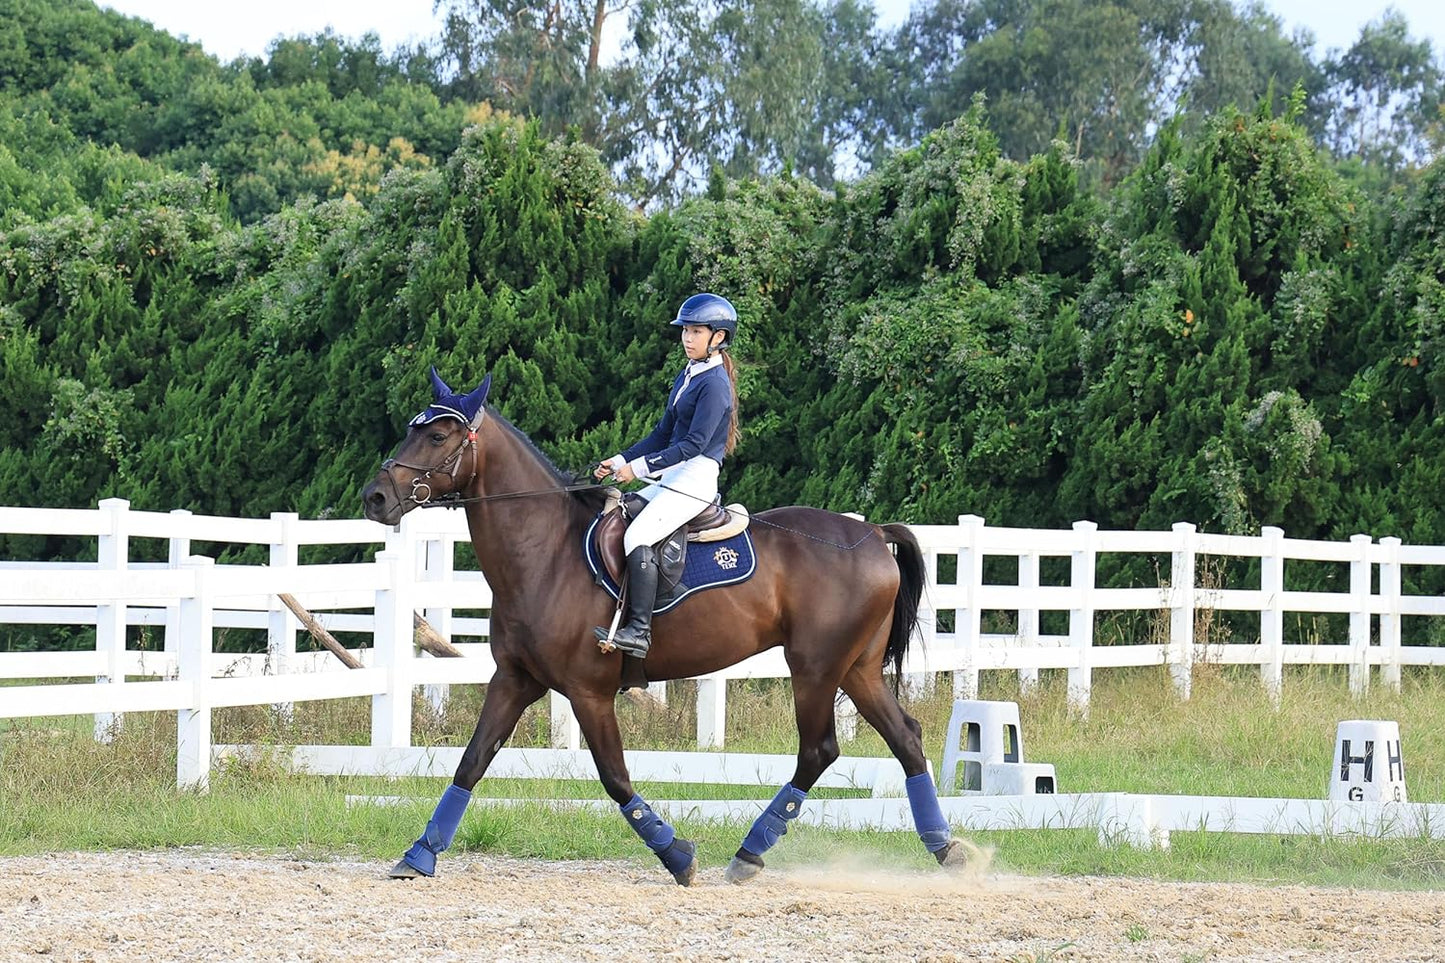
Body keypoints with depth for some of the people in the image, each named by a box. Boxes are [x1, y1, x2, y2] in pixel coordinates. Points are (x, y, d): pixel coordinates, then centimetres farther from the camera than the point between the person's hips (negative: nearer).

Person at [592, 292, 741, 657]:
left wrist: (640, 467, -19)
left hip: (695, 478, -10)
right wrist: (619, 462, 13)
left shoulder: (714, 384, -13)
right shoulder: (687, 377, 16)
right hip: (671, 475, 10)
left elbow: (693, 444, -19)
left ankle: (638, 630, -30)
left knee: (639, 537, -26)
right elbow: (664, 433, 21)